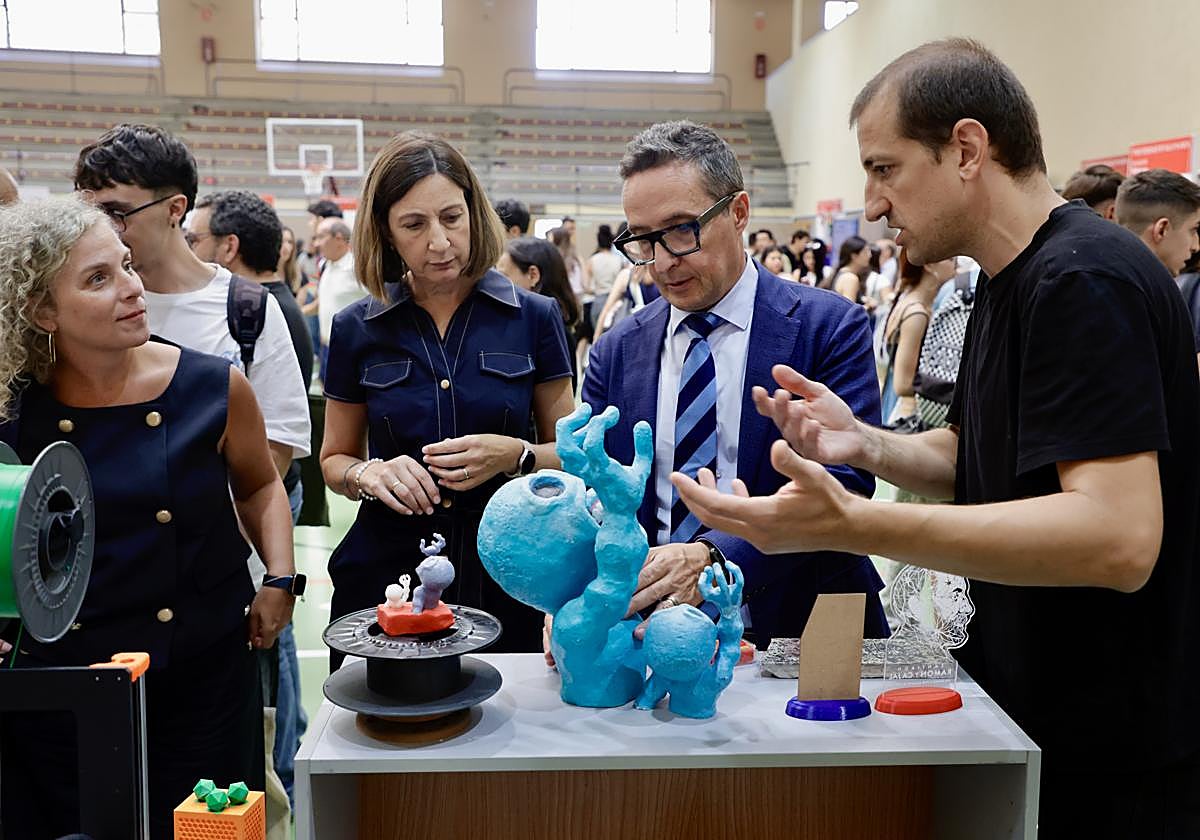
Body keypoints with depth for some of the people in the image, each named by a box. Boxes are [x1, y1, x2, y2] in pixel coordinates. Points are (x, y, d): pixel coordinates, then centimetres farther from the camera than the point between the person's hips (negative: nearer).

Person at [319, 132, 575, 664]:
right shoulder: (356, 330, 3)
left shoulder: (533, 318, 0)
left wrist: (516, 457, -16)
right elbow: (334, 461, 11)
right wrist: (369, 474, -10)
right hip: (385, 573, 1)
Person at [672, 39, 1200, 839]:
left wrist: (851, 524, -38)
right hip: (1022, 700, 9)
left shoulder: (1087, 280, -23)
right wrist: (864, 443, -7)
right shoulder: (1009, 283, 8)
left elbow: (1119, 536, -32)